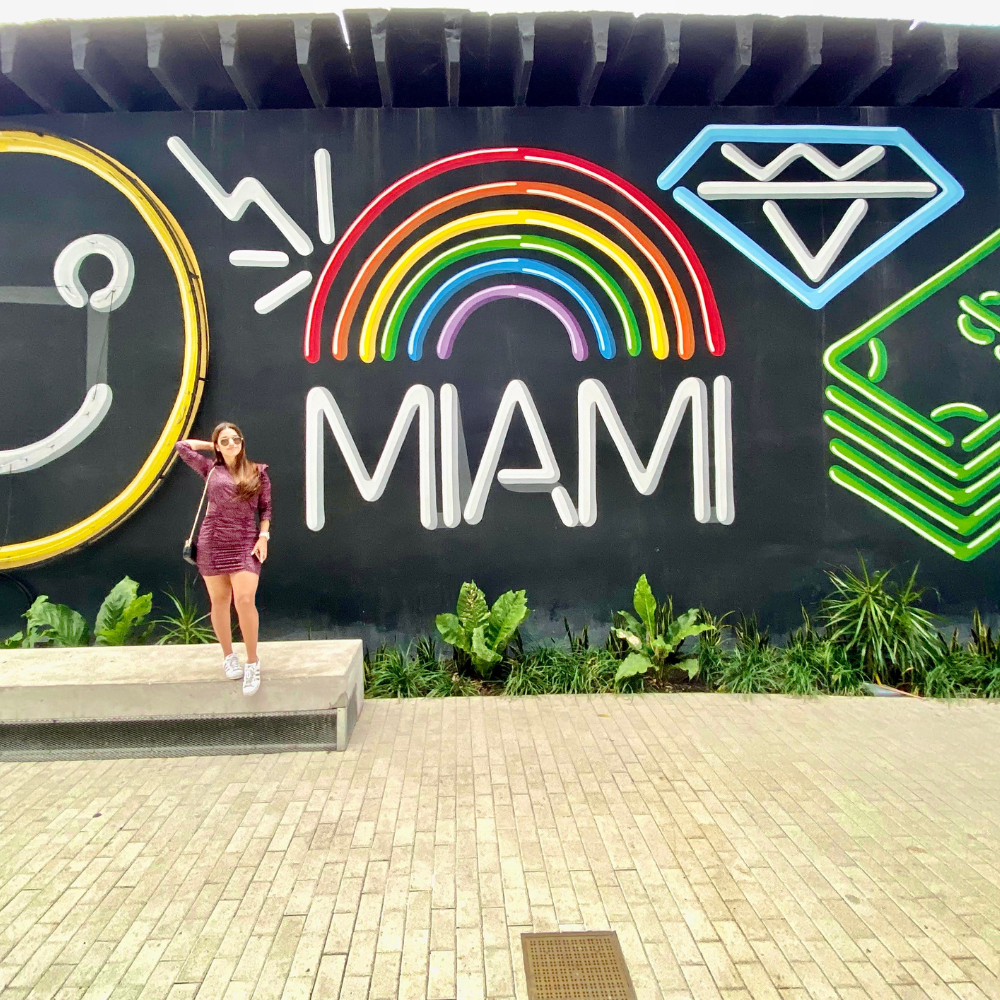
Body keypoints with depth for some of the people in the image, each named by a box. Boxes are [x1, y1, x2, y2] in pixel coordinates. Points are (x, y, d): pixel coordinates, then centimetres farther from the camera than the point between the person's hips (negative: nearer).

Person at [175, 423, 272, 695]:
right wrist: (212, 446, 19)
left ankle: (253, 662, -4)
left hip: (245, 543, -2)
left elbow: (265, 508, 6)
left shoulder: (258, 471, 7)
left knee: (245, 600, -14)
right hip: (212, 542, 2)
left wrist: (264, 536, -5)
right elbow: (181, 446, 16)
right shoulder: (211, 469, 9)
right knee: (219, 602, 7)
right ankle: (228, 656, 24)